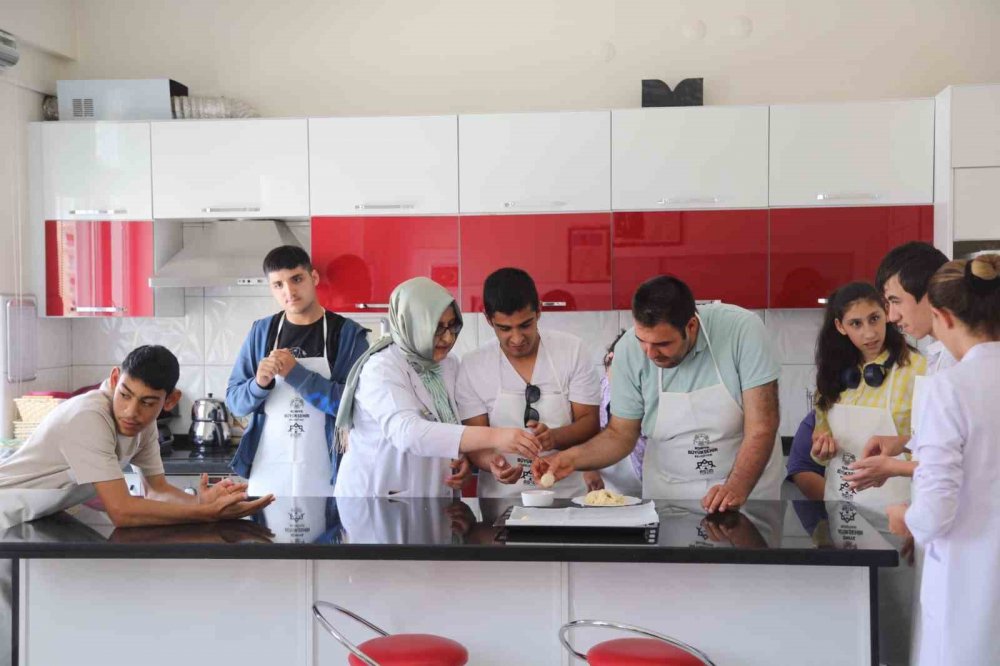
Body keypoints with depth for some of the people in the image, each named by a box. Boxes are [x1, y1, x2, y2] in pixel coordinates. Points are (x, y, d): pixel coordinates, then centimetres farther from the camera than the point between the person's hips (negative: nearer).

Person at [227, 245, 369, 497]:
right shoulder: (261, 331, 5)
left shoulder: (348, 333, -4)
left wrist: (295, 374, -18)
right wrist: (259, 384, -16)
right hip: (267, 474, 3)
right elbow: (234, 400, 5)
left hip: (324, 475, -2)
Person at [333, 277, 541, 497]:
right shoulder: (381, 369, -19)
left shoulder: (449, 366, 1)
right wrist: (493, 437, -42)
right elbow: (407, 432, -35)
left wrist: (462, 457, -9)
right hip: (377, 493, -6)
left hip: (433, 494, 6)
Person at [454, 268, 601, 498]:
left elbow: (589, 423, 1)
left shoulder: (572, 349, 1)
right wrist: (491, 461, -21)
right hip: (501, 497, 0)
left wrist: (554, 437, -19)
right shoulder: (473, 366, 0)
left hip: (567, 493, 0)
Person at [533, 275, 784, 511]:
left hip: (749, 484, 0)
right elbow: (621, 434, 0)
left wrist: (736, 489, -29)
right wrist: (572, 458, -17)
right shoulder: (628, 350, -11)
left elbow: (761, 426, -16)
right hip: (669, 491, 0)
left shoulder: (742, 329, -17)